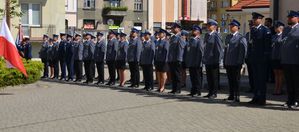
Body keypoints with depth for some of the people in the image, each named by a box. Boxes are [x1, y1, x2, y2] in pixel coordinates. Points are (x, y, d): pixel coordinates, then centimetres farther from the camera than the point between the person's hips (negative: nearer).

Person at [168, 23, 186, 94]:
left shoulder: (180, 38, -8)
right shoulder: (172, 37, 17)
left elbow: (181, 48, -13)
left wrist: (178, 59, -18)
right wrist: (169, 59, 15)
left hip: (177, 60, -8)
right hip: (171, 60, 8)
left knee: (177, 75, -2)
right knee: (173, 75, 10)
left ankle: (178, 89, 3)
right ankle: (174, 89, 16)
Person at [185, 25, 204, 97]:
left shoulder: (200, 40, -8)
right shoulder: (191, 40, 16)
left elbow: (201, 52, -13)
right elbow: (187, 51, 18)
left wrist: (199, 63, -18)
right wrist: (186, 61, 13)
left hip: (196, 64, -7)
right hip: (190, 63, 7)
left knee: (197, 78, 0)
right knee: (192, 78, 12)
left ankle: (198, 92, 5)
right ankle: (193, 91, 19)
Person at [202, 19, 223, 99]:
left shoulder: (216, 35, -10)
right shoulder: (207, 35, 11)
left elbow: (219, 48, -11)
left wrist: (218, 59, -13)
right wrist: (204, 58, 13)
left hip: (214, 60, -7)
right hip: (207, 60, 7)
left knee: (214, 78, 2)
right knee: (209, 77, 11)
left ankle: (214, 93, 8)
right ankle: (210, 92, 19)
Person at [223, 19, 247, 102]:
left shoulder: (241, 38, -5)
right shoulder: (228, 37, 17)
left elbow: (243, 51, -9)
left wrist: (240, 62, -14)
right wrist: (224, 62, 15)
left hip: (236, 64, -7)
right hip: (228, 63, 7)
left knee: (236, 80, -1)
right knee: (230, 80, 11)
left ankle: (237, 97, 4)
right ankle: (231, 96, 19)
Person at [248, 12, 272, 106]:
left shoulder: (266, 30, -8)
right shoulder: (252, 30, 13)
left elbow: (268, 45, -11)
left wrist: (266, 56, -15)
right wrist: (250, 55, 13)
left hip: (262, 58, -7)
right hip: (254, 58, 7)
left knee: (262, 79, -2)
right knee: (255, 78, 10)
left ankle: (262, 99, 3)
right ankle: (256, 98, 17)